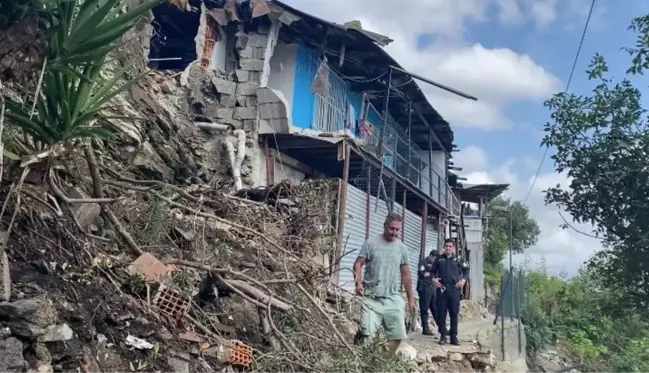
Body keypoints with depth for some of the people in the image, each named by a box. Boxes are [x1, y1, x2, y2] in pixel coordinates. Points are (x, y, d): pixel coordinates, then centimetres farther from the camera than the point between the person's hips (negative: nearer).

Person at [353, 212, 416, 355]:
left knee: (397, 334, 4)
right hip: (372, 298, -4)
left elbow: (405, 275, 14)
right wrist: (358, 282, -22)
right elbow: (358, 264, -4)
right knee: (368, 333, -9)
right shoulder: (371, 243, -3)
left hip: (393, 299, 4)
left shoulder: (402, 248, 8)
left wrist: (410, 298, 14)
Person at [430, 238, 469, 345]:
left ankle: (454, 336, 7)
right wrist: (433, 279, -3)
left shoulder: (457, 260, 7)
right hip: (441, 288, 1)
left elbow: (466, 270, 15)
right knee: (441, 312, 1)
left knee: (454, 313, 0)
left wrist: (463, 280, 1)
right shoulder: (439, 259, 9)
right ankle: (443, 335, 8)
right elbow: (433, 271, 16)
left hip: (454, 289, 0)